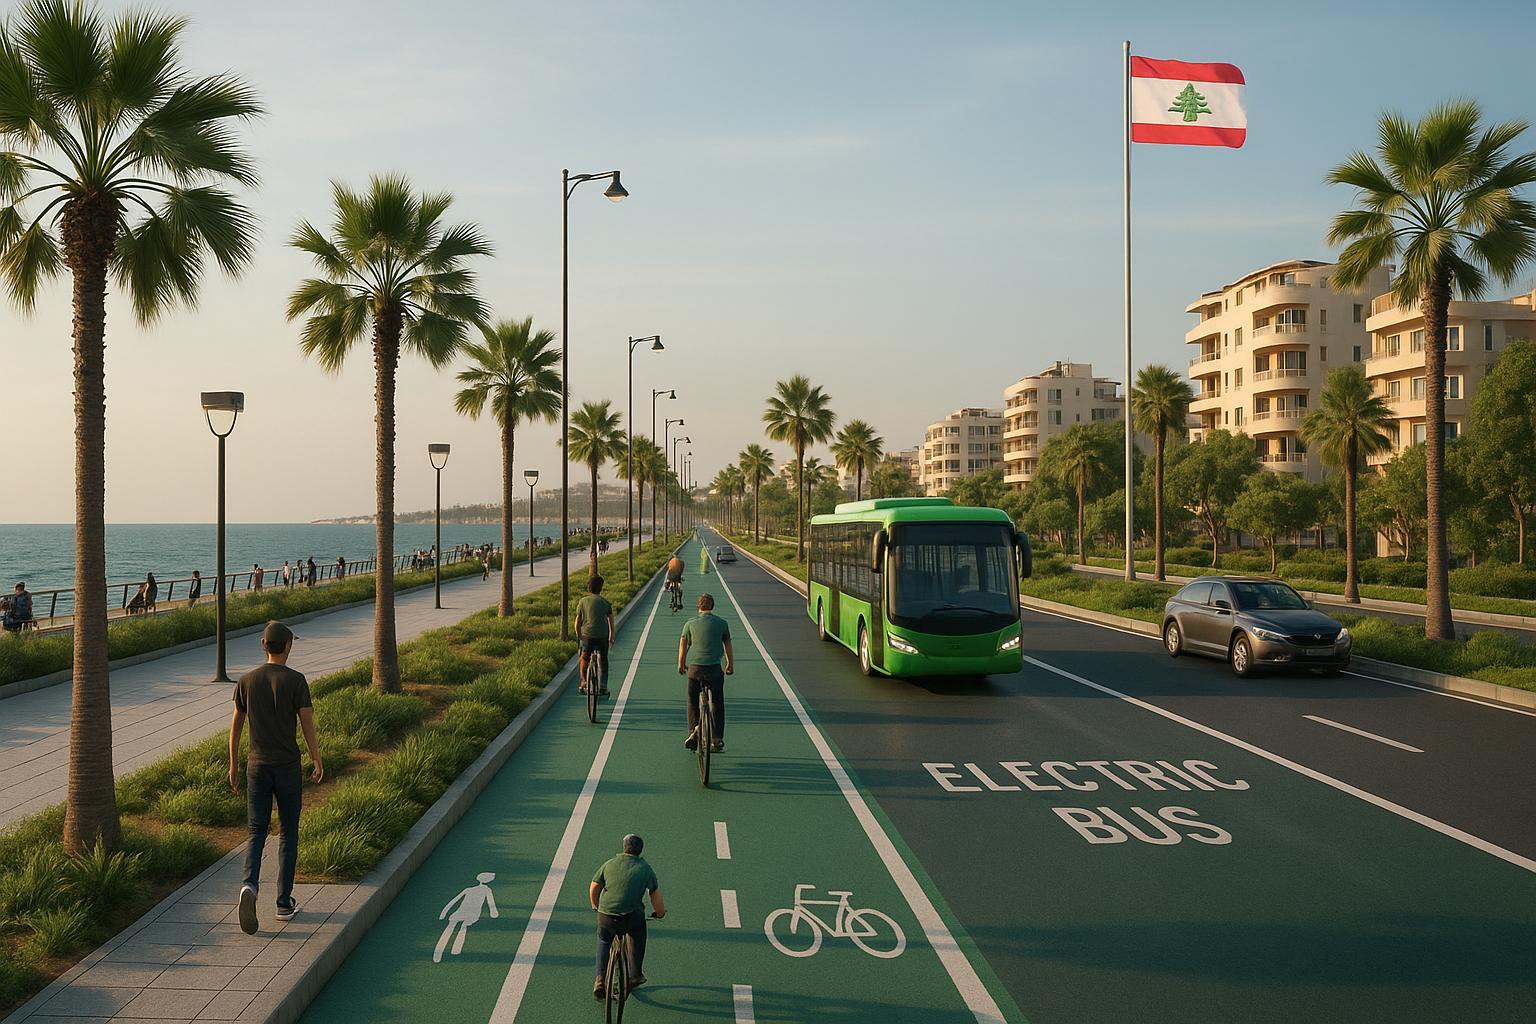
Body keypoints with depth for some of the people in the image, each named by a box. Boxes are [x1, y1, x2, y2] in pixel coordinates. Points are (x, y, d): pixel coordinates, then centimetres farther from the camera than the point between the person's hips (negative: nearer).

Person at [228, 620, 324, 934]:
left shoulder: (246, 681, 0)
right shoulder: (296, 680, -10)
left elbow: (235, 726, 4)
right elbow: (307, 724, -10)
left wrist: (233, 766, 13)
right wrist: (317, 761, 2)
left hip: (256, 767, 2)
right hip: (288, 768, -2)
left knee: (257, 833, 6)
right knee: (289, 833, 11)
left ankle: (250, 885, -21)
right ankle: (284, 902, 13)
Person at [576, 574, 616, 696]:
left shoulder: (582, 601, 3)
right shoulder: (605, 602, 4)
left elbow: (578, 622, 5)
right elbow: (611, 620, 8)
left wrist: (579, 637, 16)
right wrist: (612, 637, 18)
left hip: (587, 635, 0)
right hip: (603, 636, 0)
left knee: (584, 659, 21)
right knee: (603, 660, 17)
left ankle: (584, 682, 13)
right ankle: (603, 685, 14)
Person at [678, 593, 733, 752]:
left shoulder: (690, 623, 4)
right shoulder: (721, 623, 5)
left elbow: (683, 645, 4)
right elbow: (728, 645, 12)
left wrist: (681, 664, 18)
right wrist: (730, 664, 25)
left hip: (694, 668, 0)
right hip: (715, 668, 0)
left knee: (693, 703, 16)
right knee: (718, 705, 12)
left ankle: (693, 730, -2)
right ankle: (717, 739, 11)